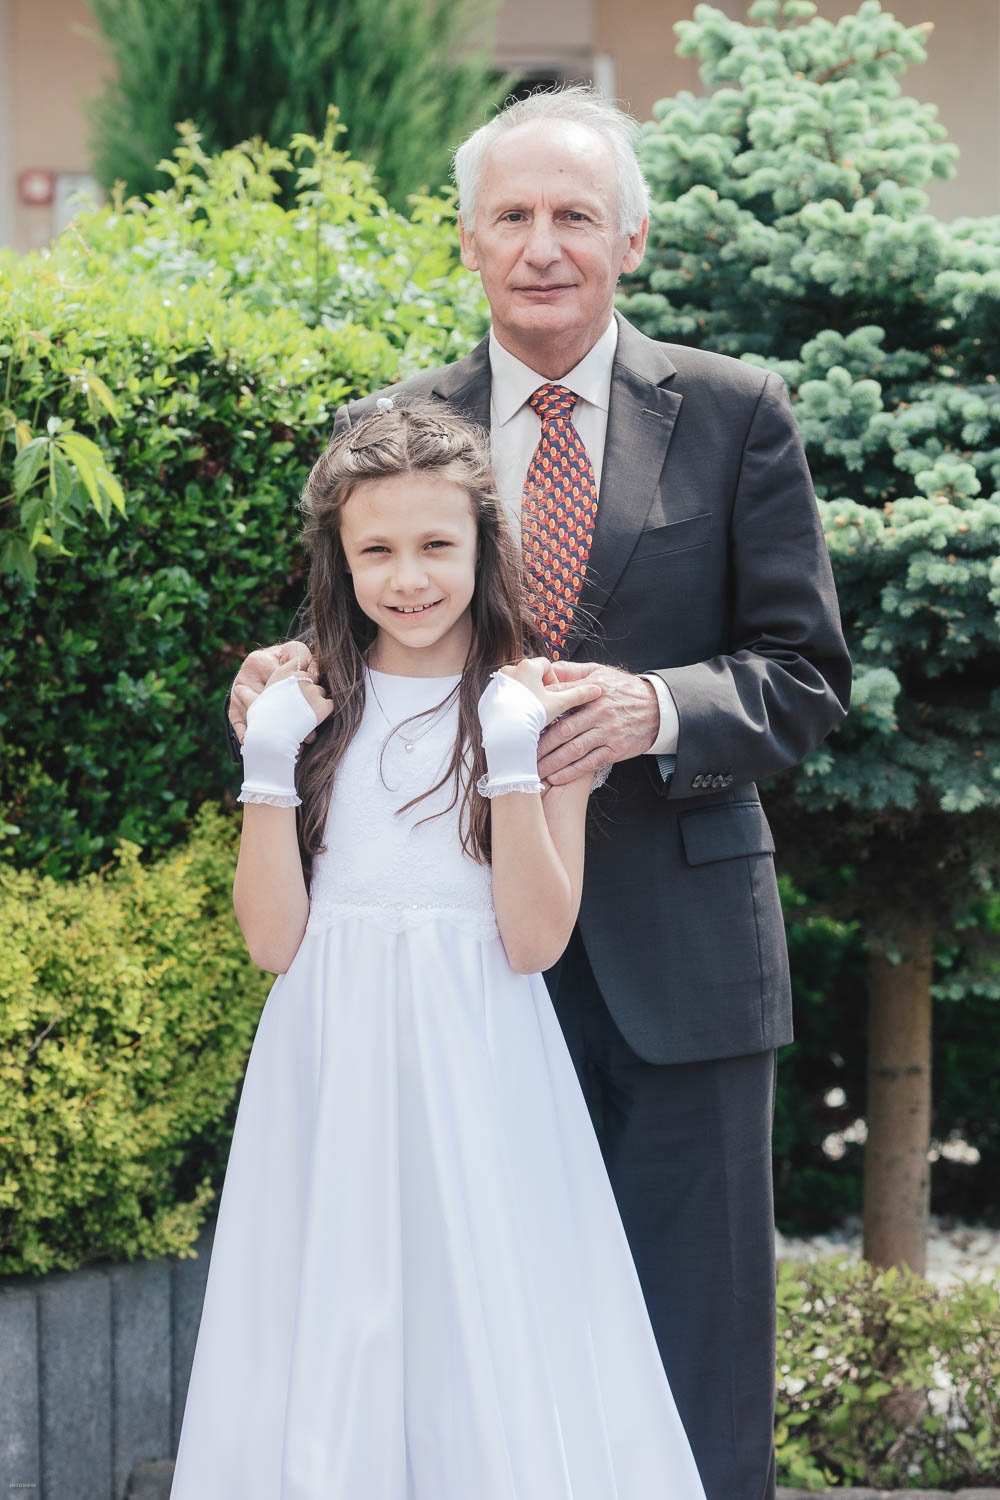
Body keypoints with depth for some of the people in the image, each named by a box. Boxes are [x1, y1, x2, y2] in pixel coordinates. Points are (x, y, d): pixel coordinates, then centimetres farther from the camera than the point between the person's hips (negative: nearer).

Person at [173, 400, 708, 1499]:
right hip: (331, 1071, 2)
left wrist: (514, 760, -16)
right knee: (331, 1356, 4)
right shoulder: (305, 707, 4)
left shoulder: (540, 708, -1)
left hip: (478, 1076, -2)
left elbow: (536, 940, -8)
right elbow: (271, 939, -1)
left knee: (490, 1344, 0)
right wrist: (269, 767, -9)